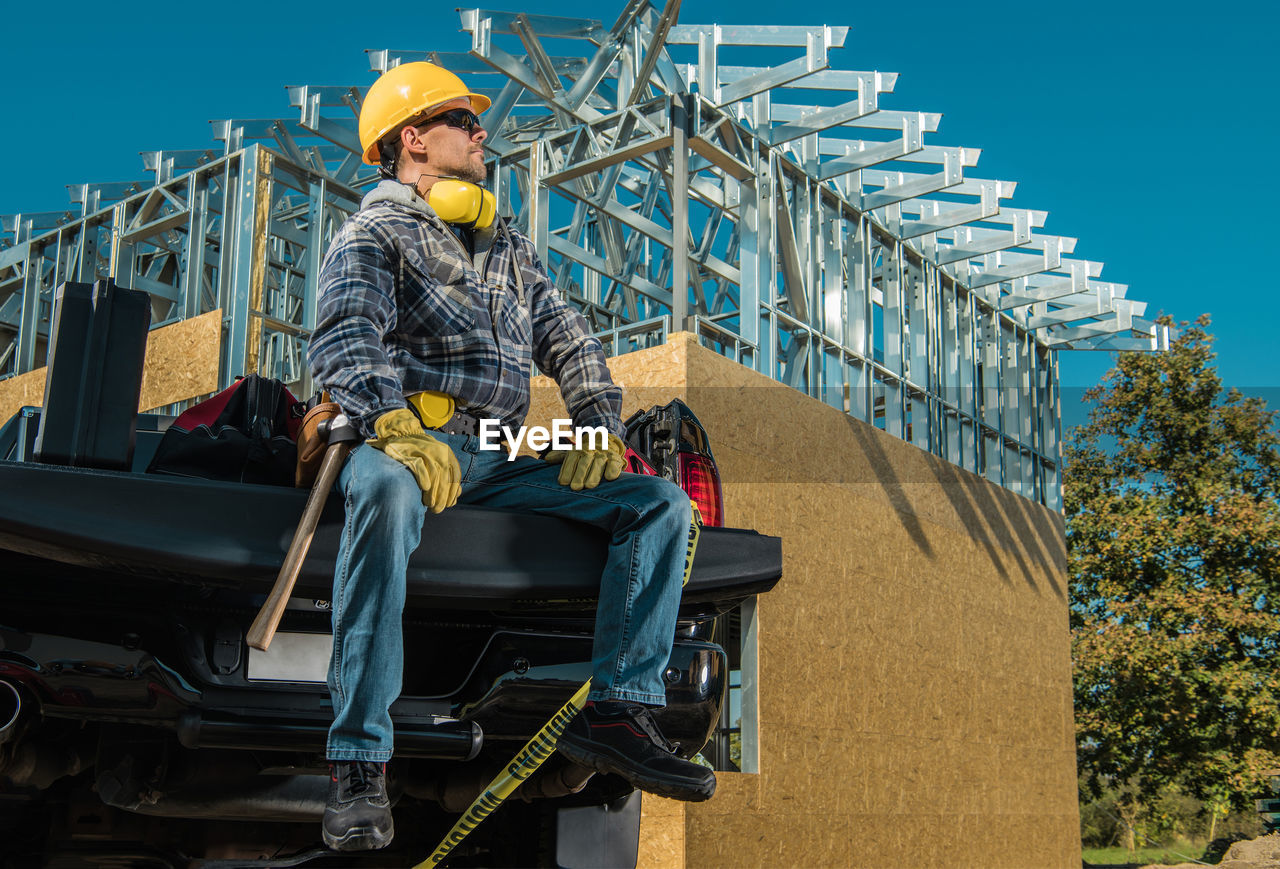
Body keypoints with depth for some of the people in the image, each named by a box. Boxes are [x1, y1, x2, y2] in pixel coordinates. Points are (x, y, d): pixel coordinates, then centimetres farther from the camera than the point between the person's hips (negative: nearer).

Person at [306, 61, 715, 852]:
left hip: (500, 460, 6)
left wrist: (598, 423, 4)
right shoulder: (373, 236, 6)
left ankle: (617, 712, -17)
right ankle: (360, 763, -38)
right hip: (406, 439, -6)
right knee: (387, 494, -42)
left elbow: (569, 341, 24)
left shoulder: (509, 249, 28)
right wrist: (395, 424, -32)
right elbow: (345, 342, -12)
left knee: (662, 503, -8)